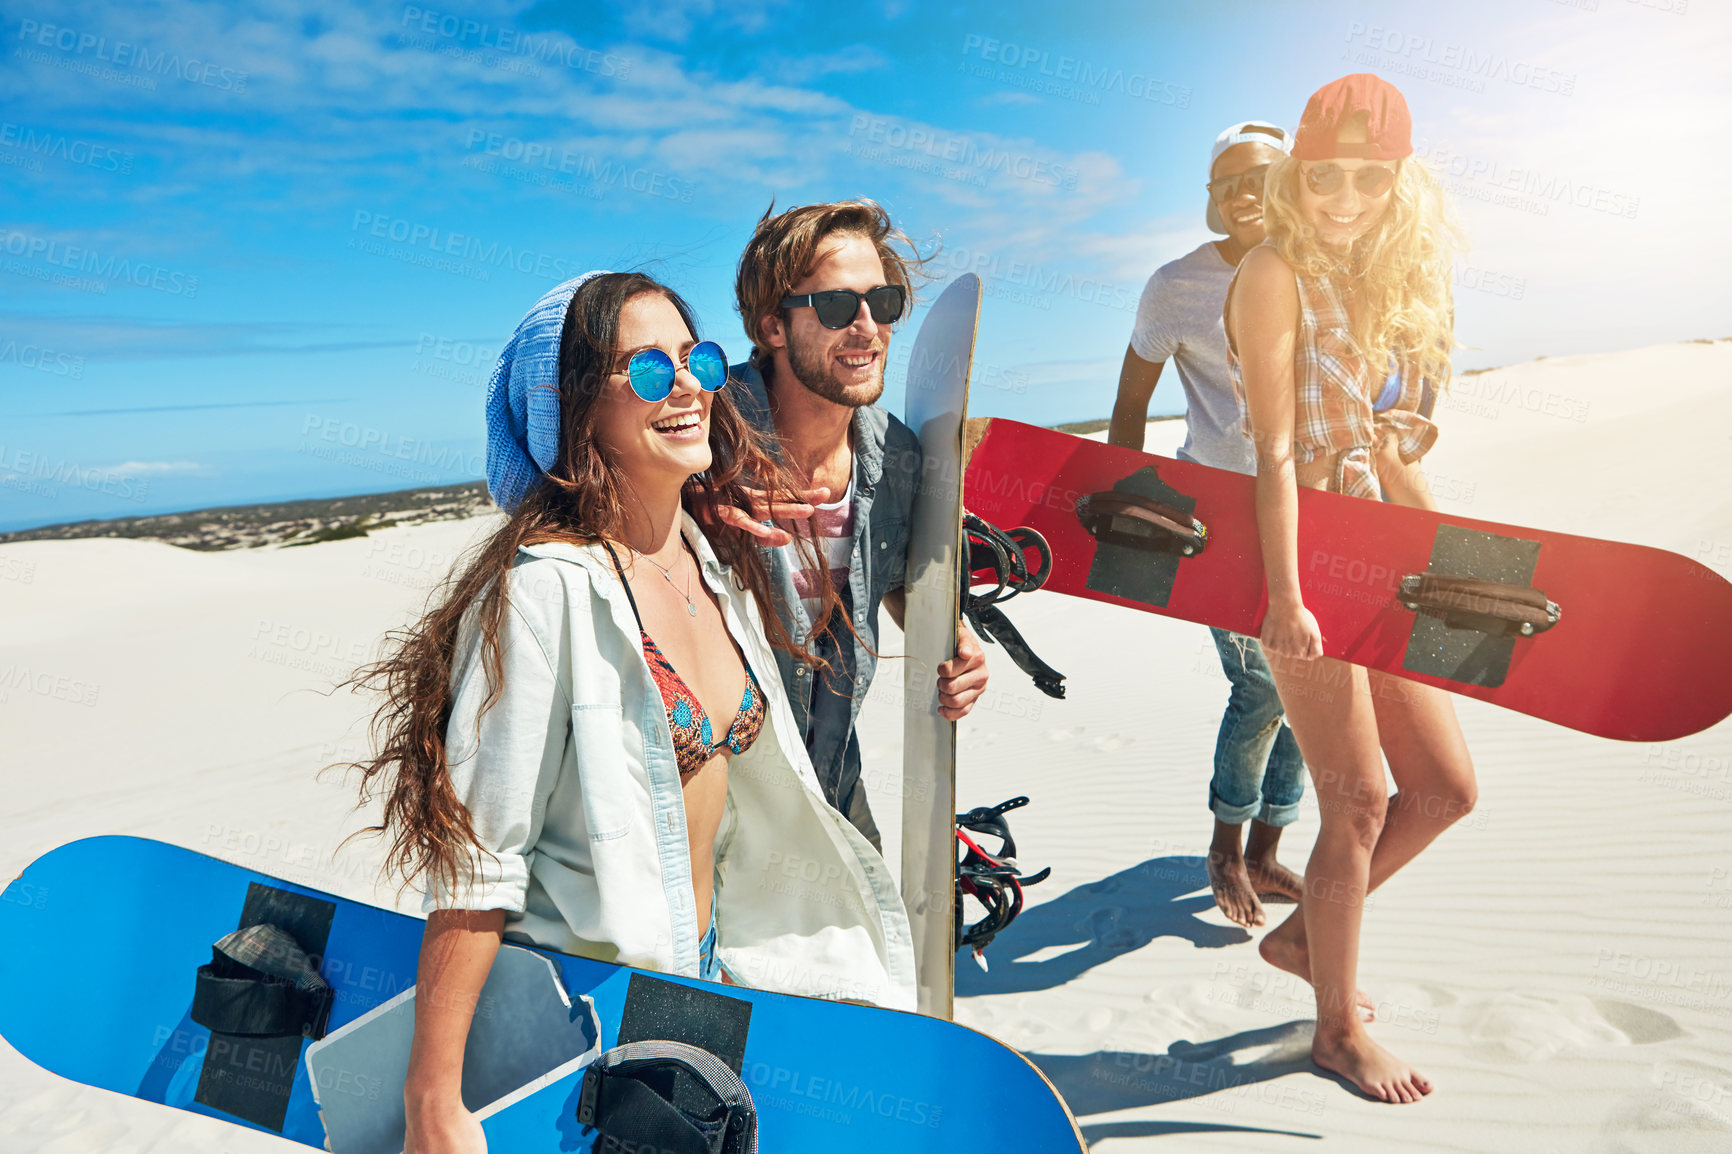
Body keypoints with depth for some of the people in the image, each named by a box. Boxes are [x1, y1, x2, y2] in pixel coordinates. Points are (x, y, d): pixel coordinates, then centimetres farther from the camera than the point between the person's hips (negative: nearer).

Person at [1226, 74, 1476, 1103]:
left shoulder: (1379, 281, 13)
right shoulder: (1276, 274, -10)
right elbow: (1276, 453, -18)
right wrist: (1287, 599, -22)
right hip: (1302, 553, -8)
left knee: (1448, 787, 12)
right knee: (1361, 801, -1)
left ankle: (1302, 934, 31)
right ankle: (1339, 1029, 20)